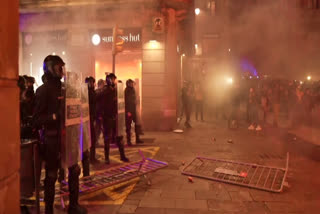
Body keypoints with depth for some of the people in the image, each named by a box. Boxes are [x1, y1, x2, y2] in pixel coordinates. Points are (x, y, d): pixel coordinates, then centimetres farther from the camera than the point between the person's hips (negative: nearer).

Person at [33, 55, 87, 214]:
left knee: (74, 170, 12)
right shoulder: (43, 90, -9)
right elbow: (37, 119, -15)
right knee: (51, 175, 5)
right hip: (52, 138, -7)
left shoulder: (63, 88, 12)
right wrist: (55, 116, -26)